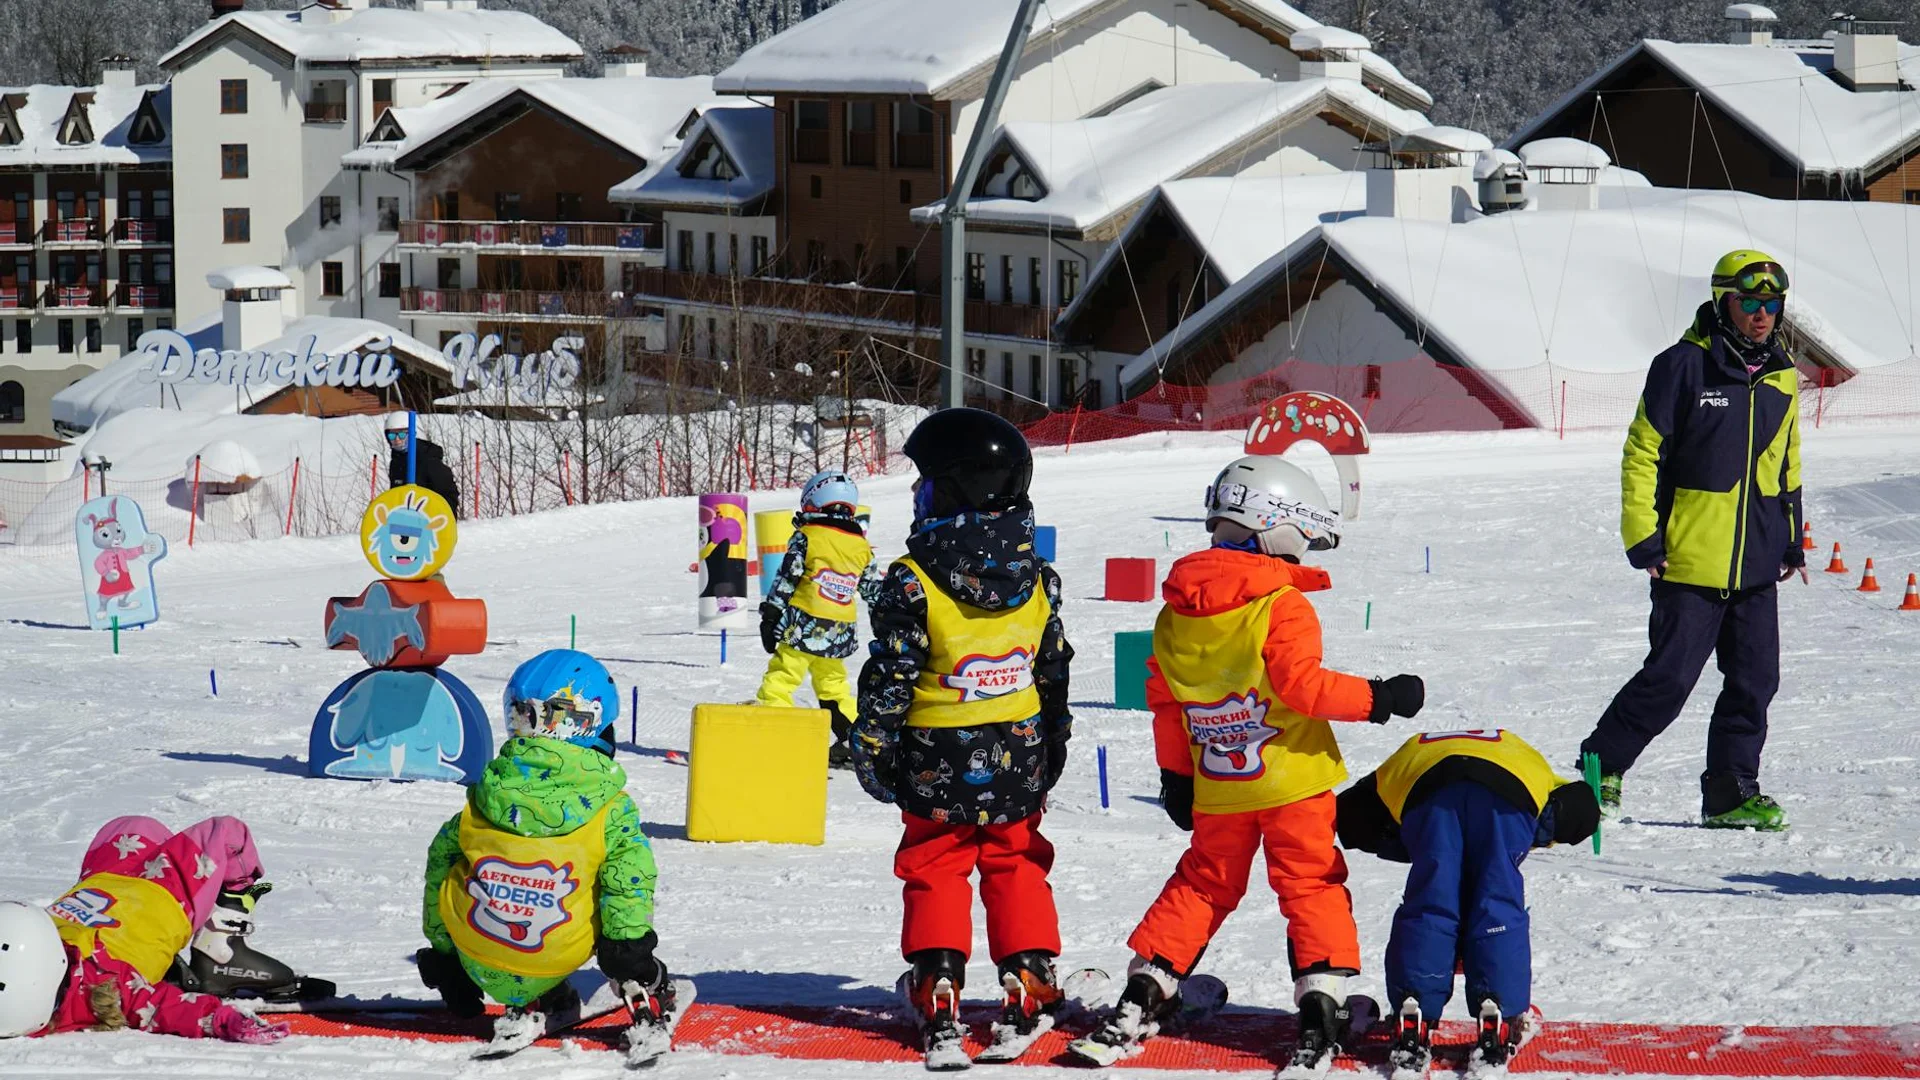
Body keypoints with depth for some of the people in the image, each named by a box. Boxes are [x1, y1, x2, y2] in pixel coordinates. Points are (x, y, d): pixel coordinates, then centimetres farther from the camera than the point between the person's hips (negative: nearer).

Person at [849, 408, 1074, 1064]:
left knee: (935, 872, 8)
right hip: (1019, 762, 4)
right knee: (1016, 868, 17)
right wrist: (1053, 752, 20)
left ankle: (939, 998, 3)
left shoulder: (913, 582, -16)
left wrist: (872, 750, -1)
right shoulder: (1036, 580, -1)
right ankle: (1030, 990, 14)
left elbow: (889, 680, -13)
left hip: (939, 766, -4)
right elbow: (1055, 674, 8)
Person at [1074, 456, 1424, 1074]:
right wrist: (1378, 698, -11)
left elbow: (1164, 700, 10)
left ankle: (1142, 997, 14)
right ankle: (1321, 1005, -8)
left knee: (1203, 884, 18)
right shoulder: (1283, 605, -15)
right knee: (1311, 884, 3)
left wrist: (1175, 774, 19)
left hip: (1217, 790, 5)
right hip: (1292, 779, -5)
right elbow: (1303, 686, -21)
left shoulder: (1176, 612, 4)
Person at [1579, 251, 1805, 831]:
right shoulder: (1684, 367, -7)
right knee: (1670, 677, -7)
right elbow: (1642, 453, -5)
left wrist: (1791, 539, 21)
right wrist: (1641, 536, -10)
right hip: (1689, 561, -6)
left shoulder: (1782, 378, 12)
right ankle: (1601, 766, 10)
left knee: (1755, 679, 3)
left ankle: (1731, 792, 14)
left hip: (1756, 565, 6)